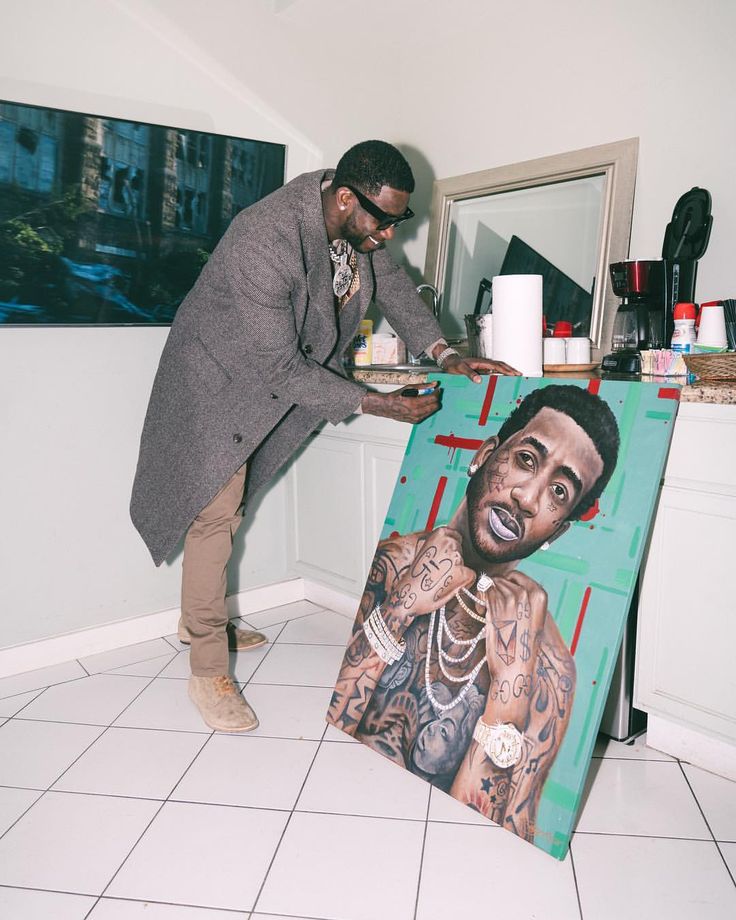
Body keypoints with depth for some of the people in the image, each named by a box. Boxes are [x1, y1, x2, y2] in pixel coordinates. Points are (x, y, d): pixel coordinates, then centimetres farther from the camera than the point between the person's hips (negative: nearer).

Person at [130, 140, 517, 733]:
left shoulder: (356, 220, -11)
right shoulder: (264, 242, -36)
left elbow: (390, 280, 2)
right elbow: (282, 369, -33)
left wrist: (444, 355, -11)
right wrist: (380, 405, -31)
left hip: (274, 377, 8)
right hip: (220, 378, -8)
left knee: (231, 505, 17)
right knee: (214, 514, -6)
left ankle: (200, 620, 36)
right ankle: (208, 672, 6)